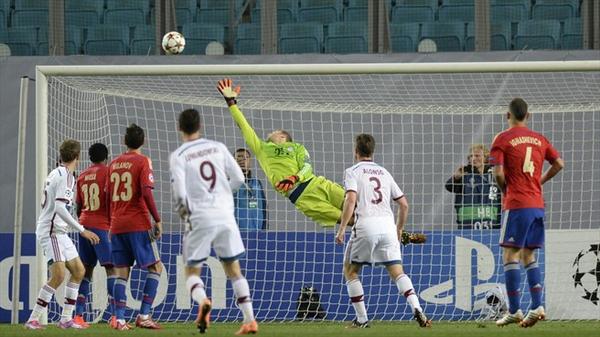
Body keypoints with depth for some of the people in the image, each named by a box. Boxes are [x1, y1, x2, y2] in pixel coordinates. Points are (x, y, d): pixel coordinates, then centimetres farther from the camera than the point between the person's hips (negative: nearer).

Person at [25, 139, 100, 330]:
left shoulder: (56, 174, 15)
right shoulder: (65, 176, -14)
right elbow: (59, 208, -24)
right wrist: (82, 230, -25)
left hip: (58, 232, 10)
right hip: (51, 232, -10)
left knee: (78, 271, 11)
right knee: (58, 275, -18)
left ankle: (66, 319, 11)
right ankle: (33, 319, -17)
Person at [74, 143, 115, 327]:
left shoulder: (82, 177, 15)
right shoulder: (107, 172, -3)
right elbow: (110, 199, -13)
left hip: (84, 224, 6)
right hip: (102, 226, -6)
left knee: (85, 270, 10)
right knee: (111, 268, -9)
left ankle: (78, 316, 4)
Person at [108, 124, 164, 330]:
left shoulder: (113, 164, 12)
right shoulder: (142, 161, -4)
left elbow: (109, 196, 14)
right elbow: (146, 192, -14)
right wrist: (157, 220, -10)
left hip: (117, 226, 5)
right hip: (138, 224, -5)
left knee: (121, 273, 5)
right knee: (155, 267, 3)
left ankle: (120, 320, -4)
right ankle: (144, 316, -7)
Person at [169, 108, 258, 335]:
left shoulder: (178, 156, -5)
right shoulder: (218, 148, 6)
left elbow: (179, 193, -11)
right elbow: (238, 178, 5)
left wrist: (183, 213, 9)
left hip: (200, 218, -3)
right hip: (225, 215, 3)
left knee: (192, 271, 7)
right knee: (233, 269, 12)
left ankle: (202, 301, -24)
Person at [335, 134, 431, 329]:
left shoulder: (353, 172, 6)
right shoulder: (384, 173, 21)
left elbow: (351, 200, -11)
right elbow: (404, 204, 18)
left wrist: (342, 229, -10)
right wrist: (399, 229, 30)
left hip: (366, 225, -4)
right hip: (387, 224, 4)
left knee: (350, 270, 13)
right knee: (397, 271, 1)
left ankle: (362, 319, 7)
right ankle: (416, 308, -22)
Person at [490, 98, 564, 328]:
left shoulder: (502, 139, -5)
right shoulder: (539, 139, 11)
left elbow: (498, 173, -13)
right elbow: (559, 163, 10)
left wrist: (505, 190, 7)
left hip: (516, 204, -6)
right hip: (537, 204, 6)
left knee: (510, 255, -3)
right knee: (529, 257, 12)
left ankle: (514, 311, -8)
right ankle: (537, 307, 1)